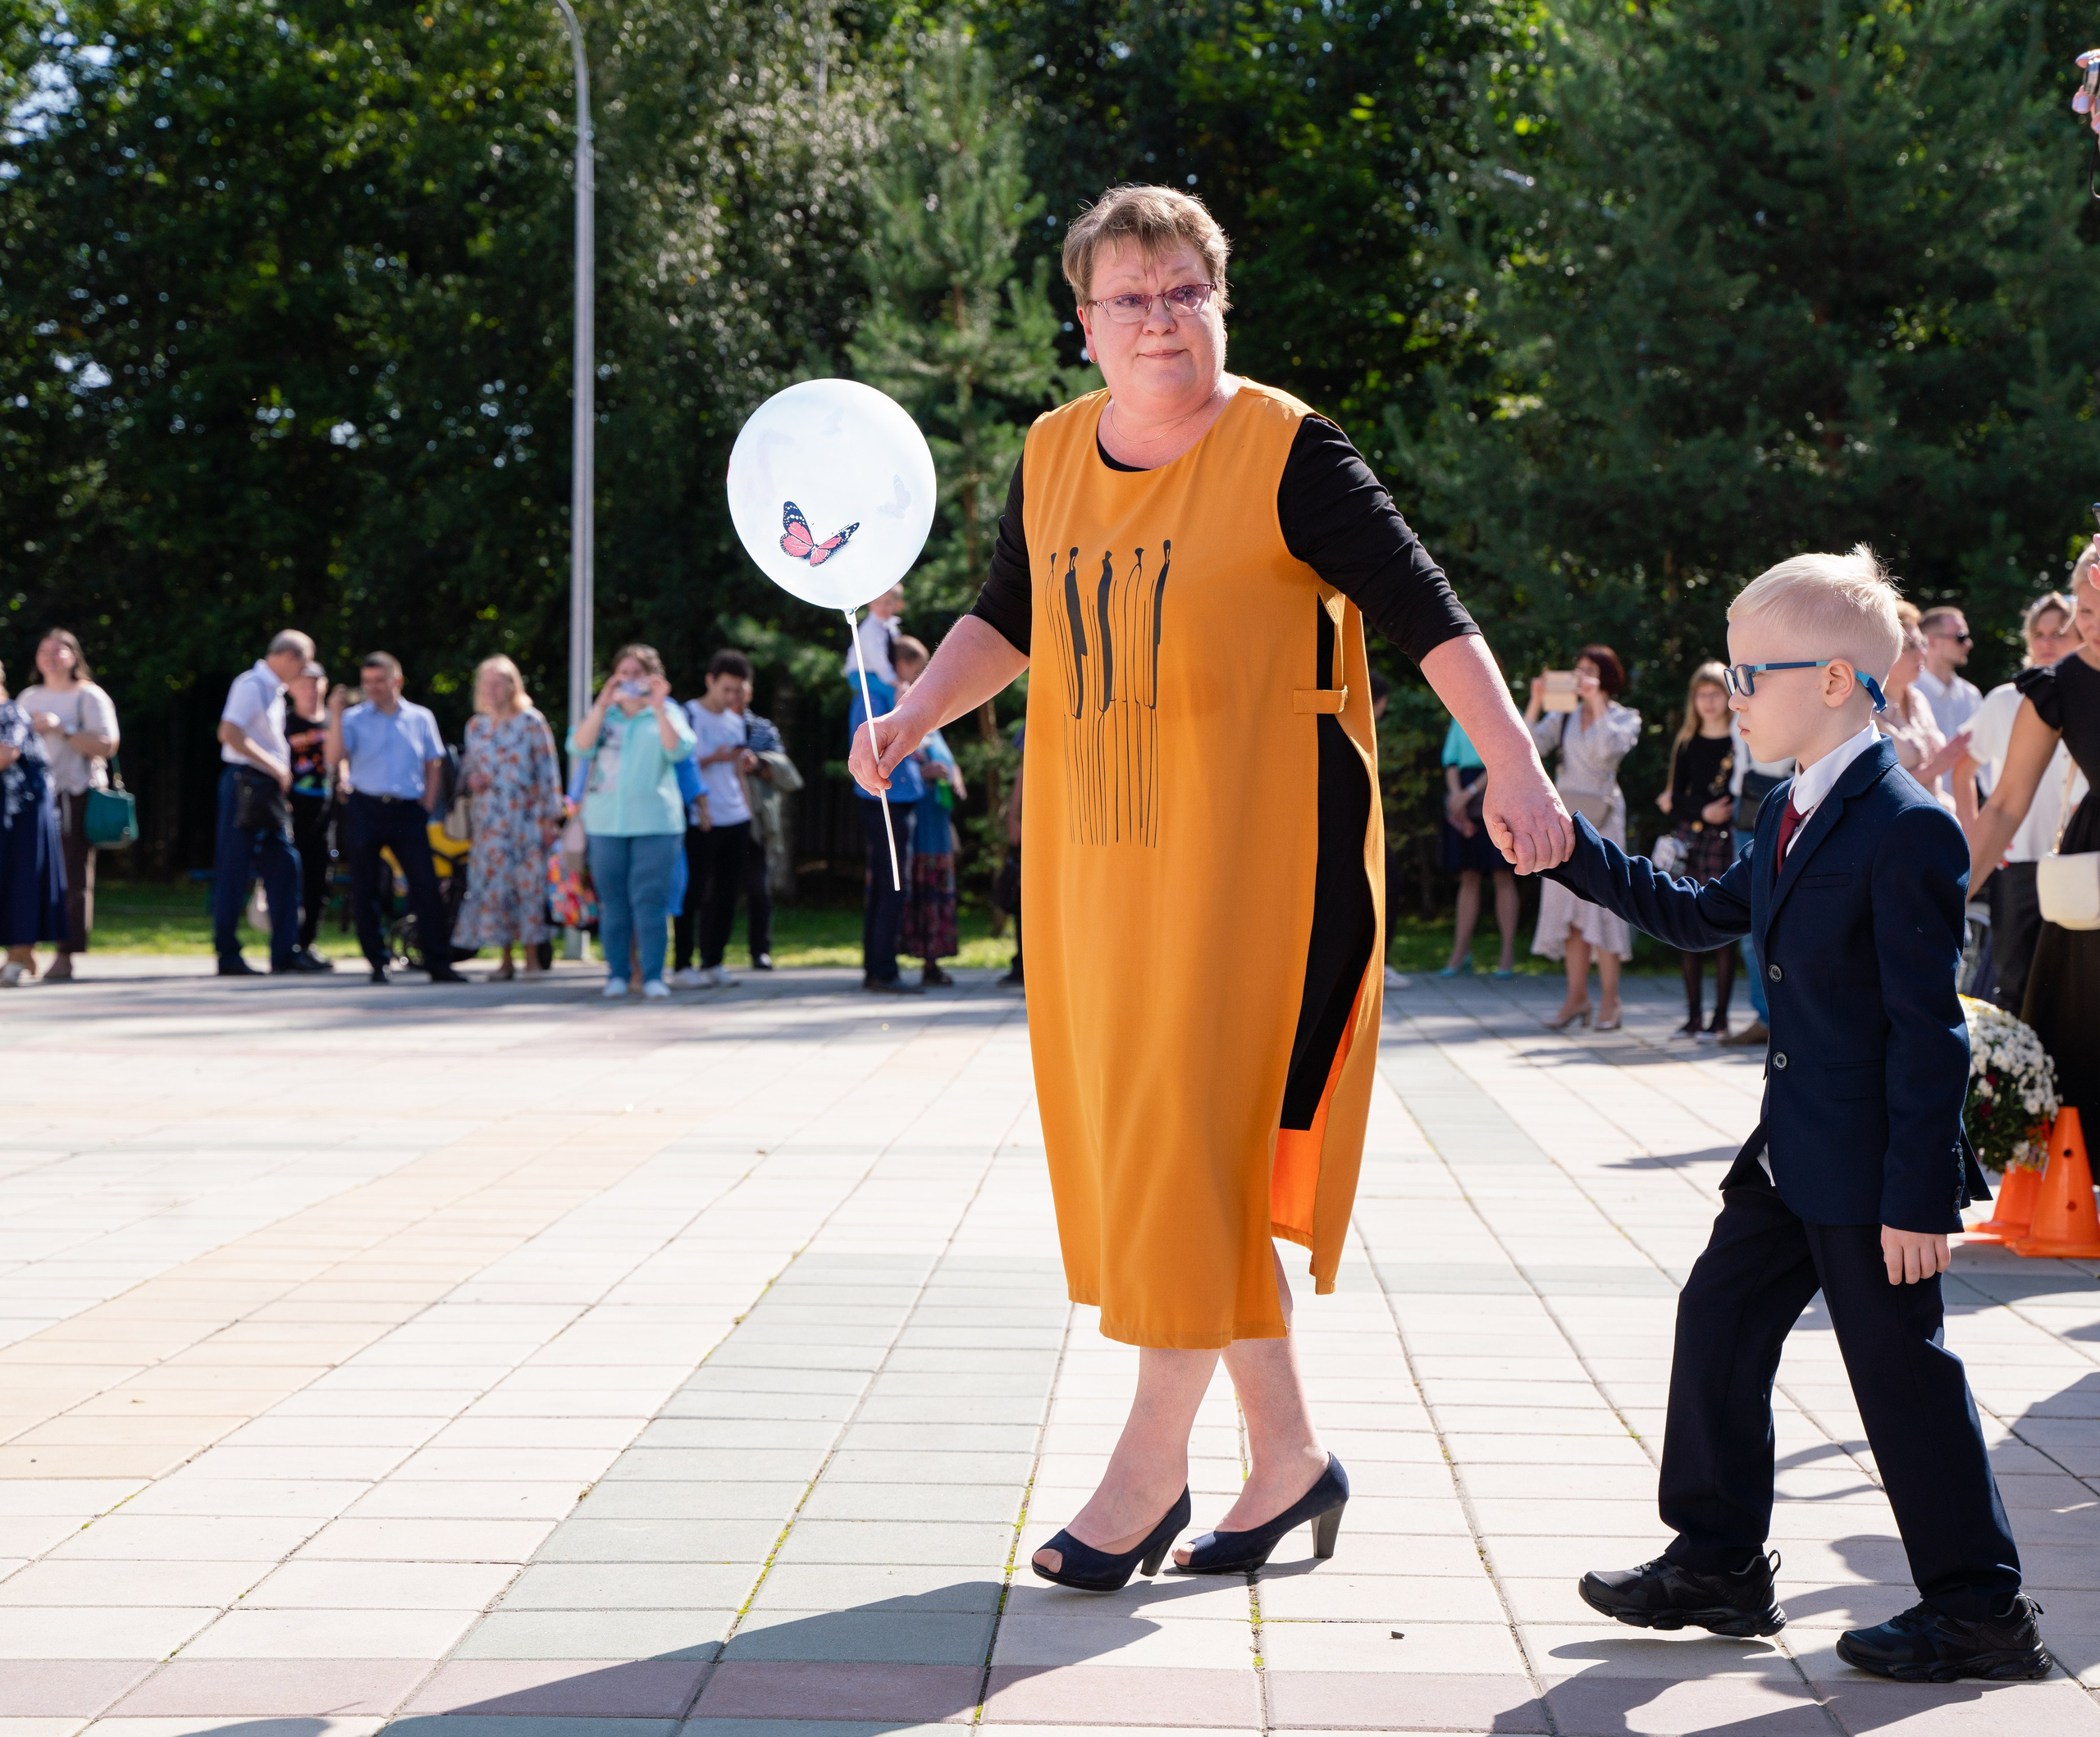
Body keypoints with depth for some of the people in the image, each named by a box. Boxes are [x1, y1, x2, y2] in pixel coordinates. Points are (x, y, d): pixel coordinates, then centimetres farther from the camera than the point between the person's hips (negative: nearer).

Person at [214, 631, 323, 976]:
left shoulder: (274, 689, 18)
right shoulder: (251, 684, -11)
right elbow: (229, 733, -22)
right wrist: (273, 764, -19)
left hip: (269, 789, 9)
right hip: (245, 785, -9)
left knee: (284, 865, 6)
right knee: (234, 870, -3)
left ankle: (285, 951, 8)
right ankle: (227, 955, 1)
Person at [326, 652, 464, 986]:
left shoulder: (420, 718, 10)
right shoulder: (354, 718, 6)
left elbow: (434, 765, 15)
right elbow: (335, 759, -7)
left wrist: (427, 805, 5)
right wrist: (336, 716, -13)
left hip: (408, 810, 0)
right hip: (365, 809, 0)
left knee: (427, 887, -7)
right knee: (365, 891, 1)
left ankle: (439, 964, -4)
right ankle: (377, 964, 9)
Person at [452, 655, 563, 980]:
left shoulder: (532, 722, -1)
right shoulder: (476, 725, 12)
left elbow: (548, 770, -2)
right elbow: (468, 764, 24)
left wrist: (551, 818, -7)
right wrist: (470, 778, -1)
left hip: (526, 816, -4)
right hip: (490, 818, 4)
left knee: (529, 880, -6)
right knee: (493, 882, -1)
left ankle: (532, 956, 1)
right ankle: (505, 959, 6)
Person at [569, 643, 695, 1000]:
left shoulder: (667, 713, 10)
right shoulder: (602, 714, 14)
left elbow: (678, 750, -8)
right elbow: (579, 746, -3)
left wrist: (658, 707, -16)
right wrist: (602, 704, -11)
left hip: (655, 821, -2)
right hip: (606, 820, 2)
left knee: (650, 899, -8)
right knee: (613, 901, 3)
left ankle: (652, 975, -6)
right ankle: (617, 974, 8)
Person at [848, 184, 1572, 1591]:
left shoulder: (1285, 452, -8)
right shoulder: (1052, 457, 9)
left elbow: (1425, 611, -11)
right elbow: (1008, 619, 21)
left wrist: (1515, 768, -18)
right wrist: (913, 719, 6)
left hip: (1257, 844, -6)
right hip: (1101, 848, 6)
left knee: (1200, 1137, -8)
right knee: (1137, 1141, 7)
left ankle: (1152, 1460, 3)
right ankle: (1290, 1452, 19)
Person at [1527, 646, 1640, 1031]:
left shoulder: (1625, 718, 3)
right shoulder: (1564, 717, 12)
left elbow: (1610, 748, -18)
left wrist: (1597, 701, -19)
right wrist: (1536, 702, -9)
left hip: (1602, 818, -4)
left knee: (1601, 901, -7)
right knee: (1567, 904, 1)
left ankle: (1609, 1000, -4)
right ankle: (1577, 996, 6)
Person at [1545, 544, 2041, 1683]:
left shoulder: (1908, 832, -19)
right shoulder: (1791, 816, 10)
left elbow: (1929, 1029, -21)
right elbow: (1705, 915, 25)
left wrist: (1919, 1195, -22)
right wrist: (1574, 853, 18)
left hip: (1869, 1171, -9)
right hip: (1793, 1152, 9)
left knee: (1902, 1371, -1)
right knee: (1719, 1320, 12)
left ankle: (1979, 1607, 11)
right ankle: (1717, 1564, 24)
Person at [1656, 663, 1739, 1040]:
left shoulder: (1741, 742, 0)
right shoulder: (1686, 744, 12)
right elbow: (1673, 802, 7)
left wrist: (1682, 805, -5)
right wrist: (1702, 811, -11)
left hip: (1726, 839, -4)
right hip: (1691, 840, 4)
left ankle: (1720, 1017, 0)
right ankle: (1693, 1015, 8)